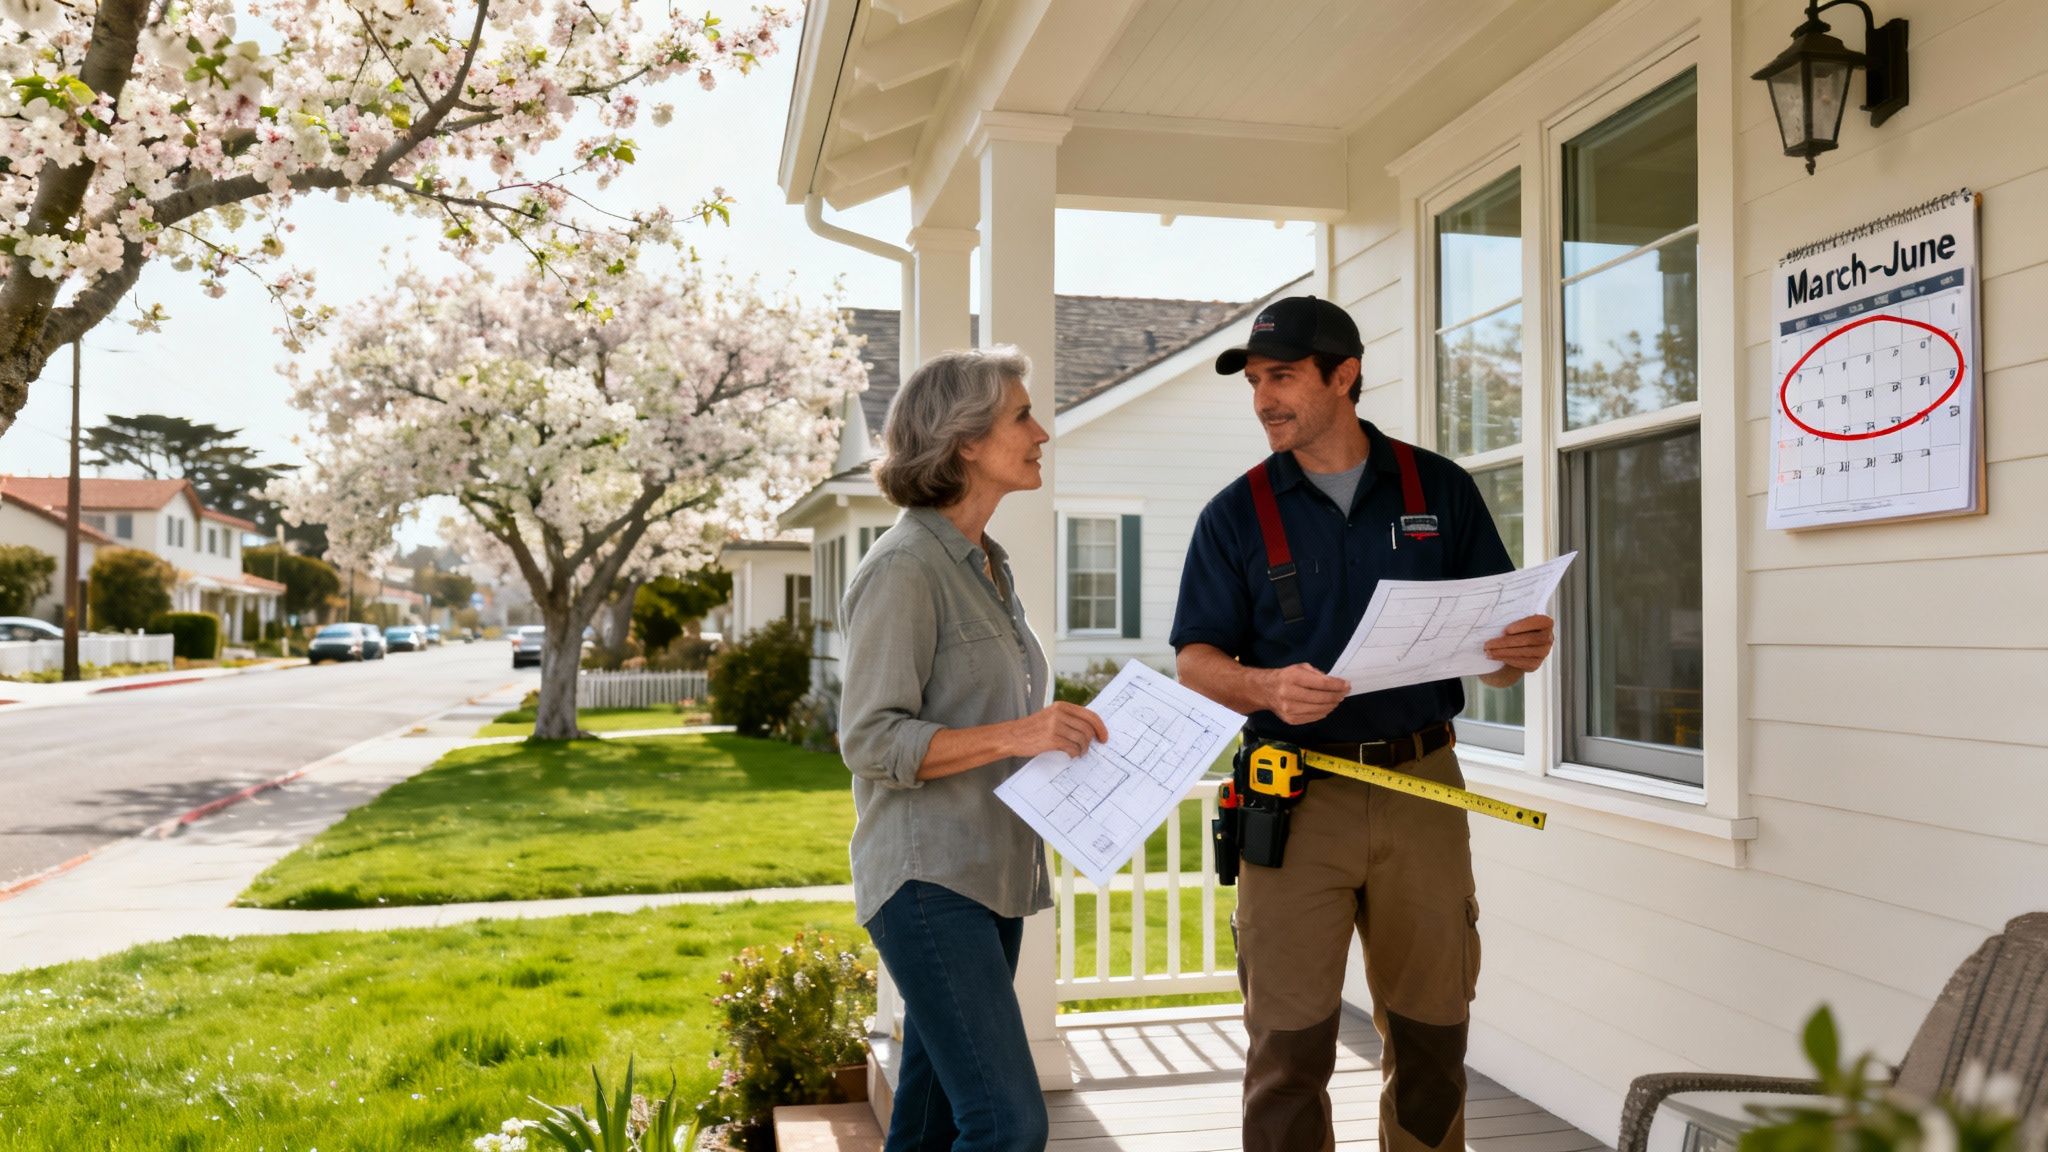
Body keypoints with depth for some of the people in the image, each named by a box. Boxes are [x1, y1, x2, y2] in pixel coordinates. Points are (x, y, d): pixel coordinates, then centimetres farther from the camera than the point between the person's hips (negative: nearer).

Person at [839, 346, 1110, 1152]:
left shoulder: (987, 564, 16)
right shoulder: (905, 568, -12)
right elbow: (871, 740, -16)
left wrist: (1053, 734, 9)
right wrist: (1012, 735, -25)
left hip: (990, 874, 9)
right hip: (927, 878, -9)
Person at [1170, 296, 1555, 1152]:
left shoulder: (1441, 490, 7)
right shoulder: (1237, 513, 5)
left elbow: (1496, 643, 9)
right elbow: (1195, 660, 1)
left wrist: (1521, 650, -15)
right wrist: (1270, 688, -19)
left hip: (1423, 788, 2)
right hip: (1295, 796, -1)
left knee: (1431, 1034, 12)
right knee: (1289, 1041, 1)